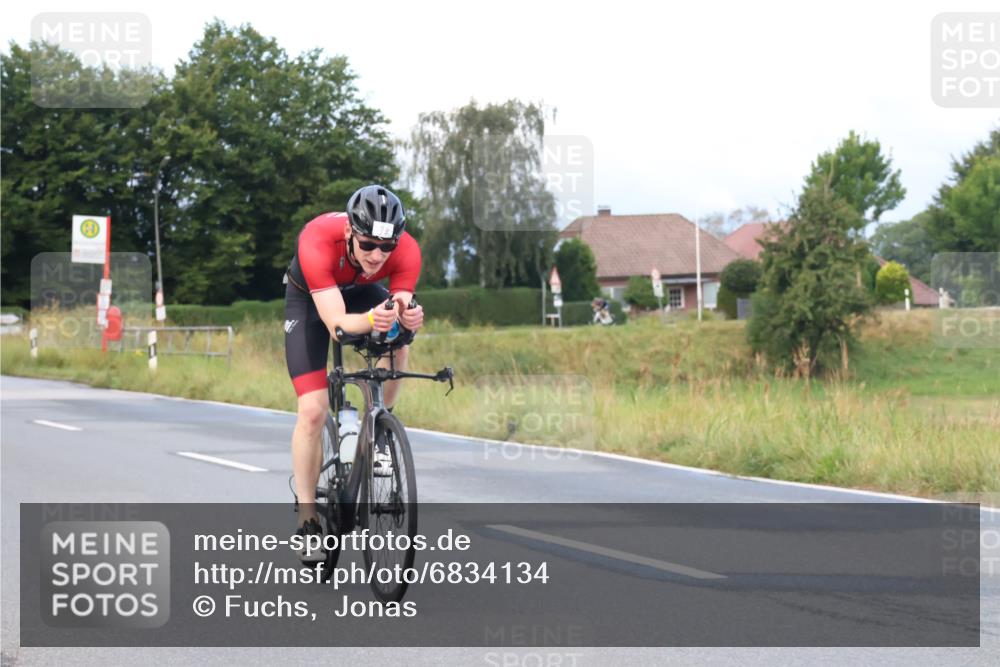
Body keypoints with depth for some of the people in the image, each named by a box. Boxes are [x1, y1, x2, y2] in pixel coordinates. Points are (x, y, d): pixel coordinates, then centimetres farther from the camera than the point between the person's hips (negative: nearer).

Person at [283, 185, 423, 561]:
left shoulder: (407, 251, -33)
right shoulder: (318, 243, -42)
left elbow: (402, 306, -33)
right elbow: (337, 324, -45)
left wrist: (407, 318, -56)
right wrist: (371, 320, -65)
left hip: (361, 291, 4)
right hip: (310, 298, -4)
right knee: (312, 412, -12)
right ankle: (307, 520, -2)